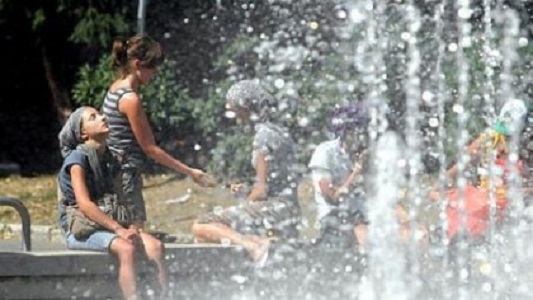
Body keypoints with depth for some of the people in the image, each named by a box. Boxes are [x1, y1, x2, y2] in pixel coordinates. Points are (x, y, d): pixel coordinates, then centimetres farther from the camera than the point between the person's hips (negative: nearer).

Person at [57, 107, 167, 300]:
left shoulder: (110, 159, 17)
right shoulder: (78, 158, -7)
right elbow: (84, 204, -16)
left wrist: (126, 227, -1)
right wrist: (118, 229, -21)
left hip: (108, 225, 7)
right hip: (80, 230, -7)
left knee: (155, 246, -17)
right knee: (126, 249, -33)